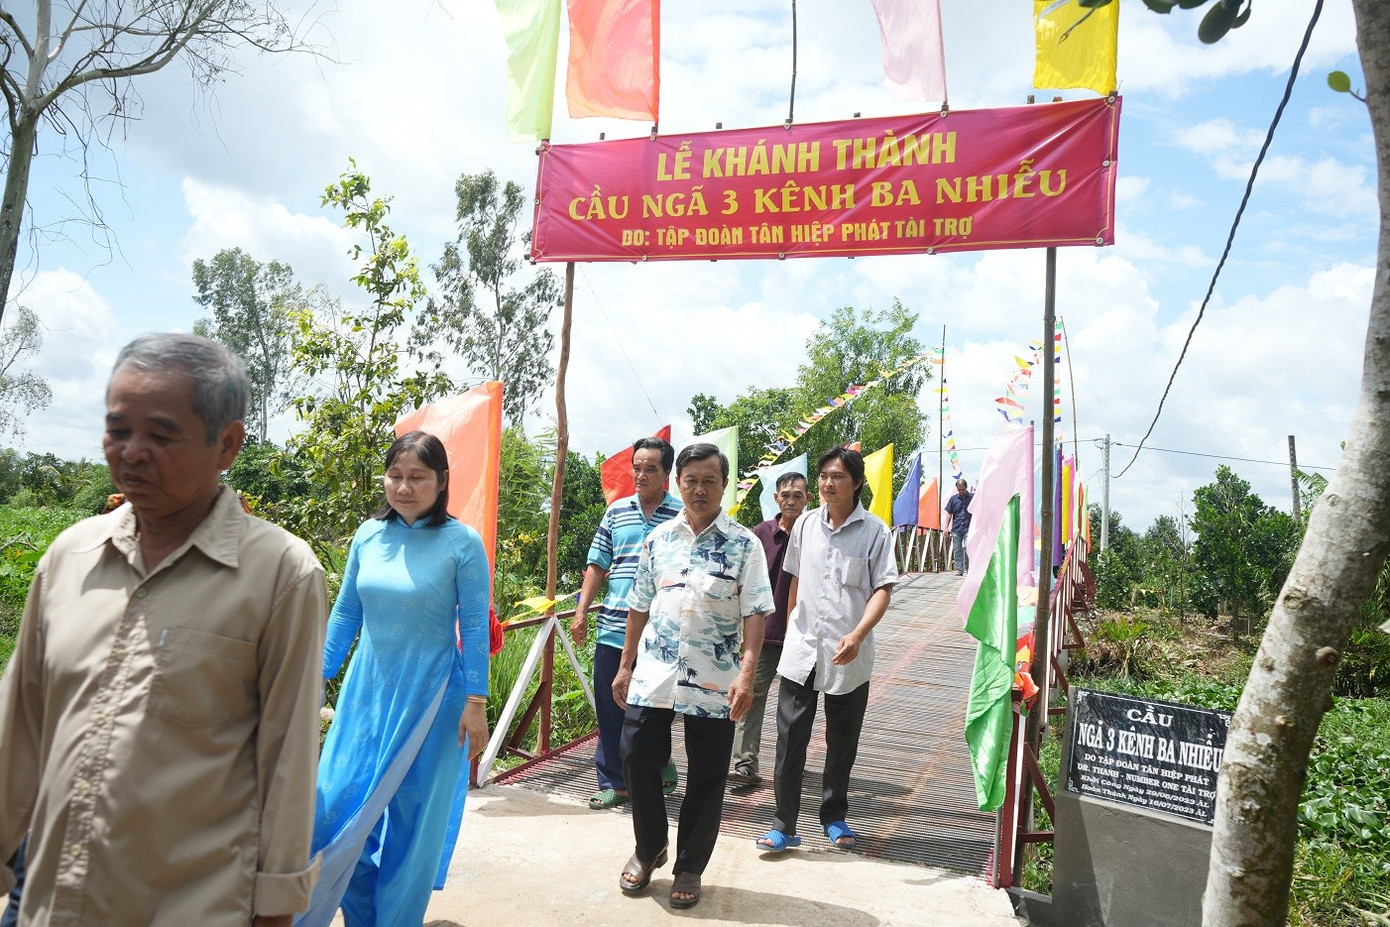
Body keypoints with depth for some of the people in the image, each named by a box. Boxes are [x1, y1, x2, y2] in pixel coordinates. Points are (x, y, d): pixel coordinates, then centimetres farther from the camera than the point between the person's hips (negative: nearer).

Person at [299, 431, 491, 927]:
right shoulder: (368, 535, 1)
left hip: (428, 698, -4)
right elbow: (345, 613, 10)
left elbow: (474, 627, -8)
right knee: (337, 805, 6)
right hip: (366, 691, 4)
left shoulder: (462, 543, -11)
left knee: (412, 818, 6)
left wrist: (476, 703, -9)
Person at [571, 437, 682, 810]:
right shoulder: (617, 511, 11)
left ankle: (659, 767, 29)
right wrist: (581, 611, 6)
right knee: (610, 710, 8)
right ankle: (614, 783, 20)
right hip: (612, 629, 4)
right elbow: (597, 566, 14)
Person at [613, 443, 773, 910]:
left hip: (714, 682, -2)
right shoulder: (659, 538, 7)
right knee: (637, 758, 5)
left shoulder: (744, 544, -3)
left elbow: (754, 613, -8)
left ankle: (690, 867, 26)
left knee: (706, 776, 6)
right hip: (653, 674, 3)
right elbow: (640, 606, 12)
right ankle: (649, 848, 30)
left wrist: (746, 673, -18)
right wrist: (626, 666, 11)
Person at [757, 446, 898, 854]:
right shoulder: (806, 523, 6)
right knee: (790, 739, 0)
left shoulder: (874, 531, -6)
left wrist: (858, 634, -24)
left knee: (842, 744, 12)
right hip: (800, 651, 2)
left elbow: (883, 589, -10)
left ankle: (834, 817, 30)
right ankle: (784, 824, 10)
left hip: (848, 656, -2)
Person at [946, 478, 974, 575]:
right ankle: (959, 570, 11)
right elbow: (949, 514, 12)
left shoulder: (973, 497, 1)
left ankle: (969, 568, 1)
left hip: (968, 528, -3)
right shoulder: (953, 499, 8)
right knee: (957, 550, 4)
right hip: (956, 529, 3)